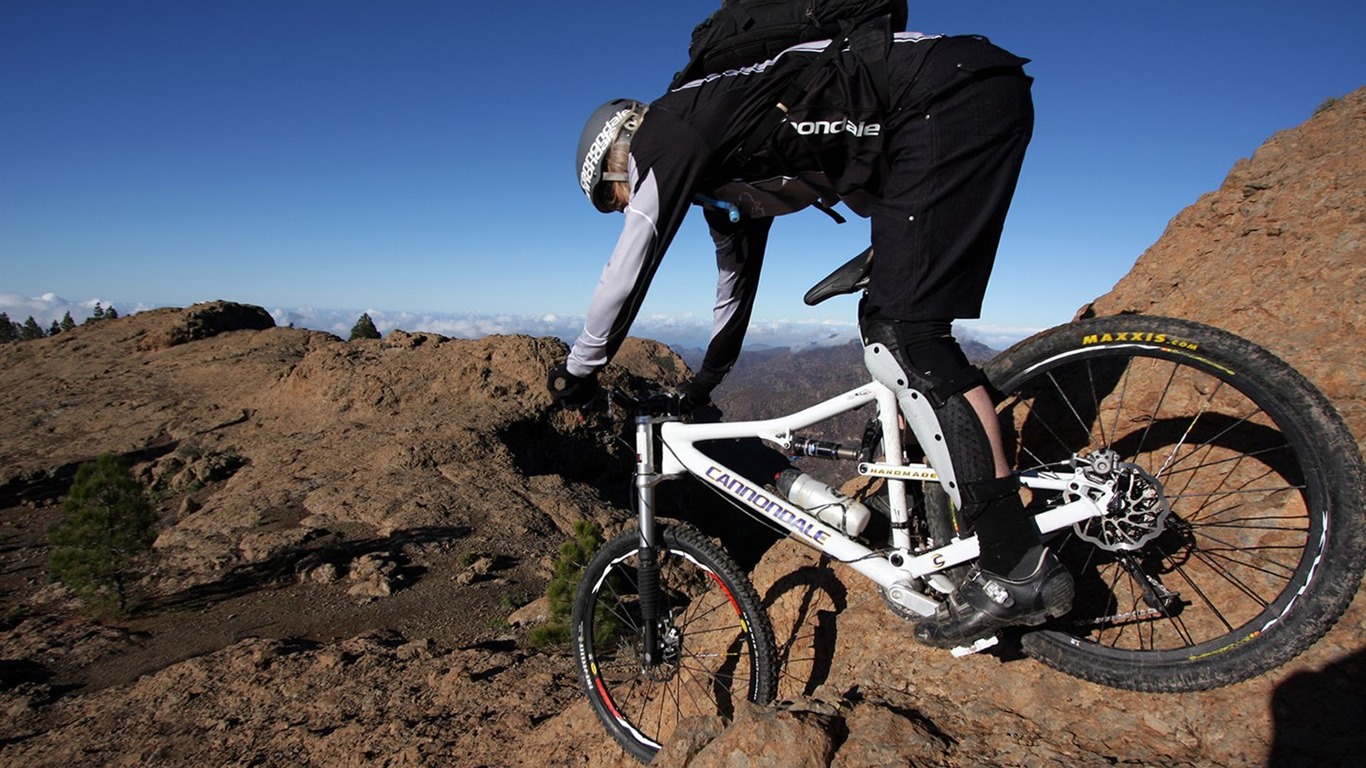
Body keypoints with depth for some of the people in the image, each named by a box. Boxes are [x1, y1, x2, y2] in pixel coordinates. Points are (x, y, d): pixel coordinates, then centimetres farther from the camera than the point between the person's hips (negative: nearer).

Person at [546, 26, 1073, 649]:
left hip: (953, 92, -10)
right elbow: (736, 275, 32)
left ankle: (1020, 567, -14)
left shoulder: (666, 130, -4)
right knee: (883, 323, 9)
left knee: (908, 328, -17)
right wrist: (703, 384, 41)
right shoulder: (716, 170, 22)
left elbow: (627, 270, -6)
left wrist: (577, 372, 9)